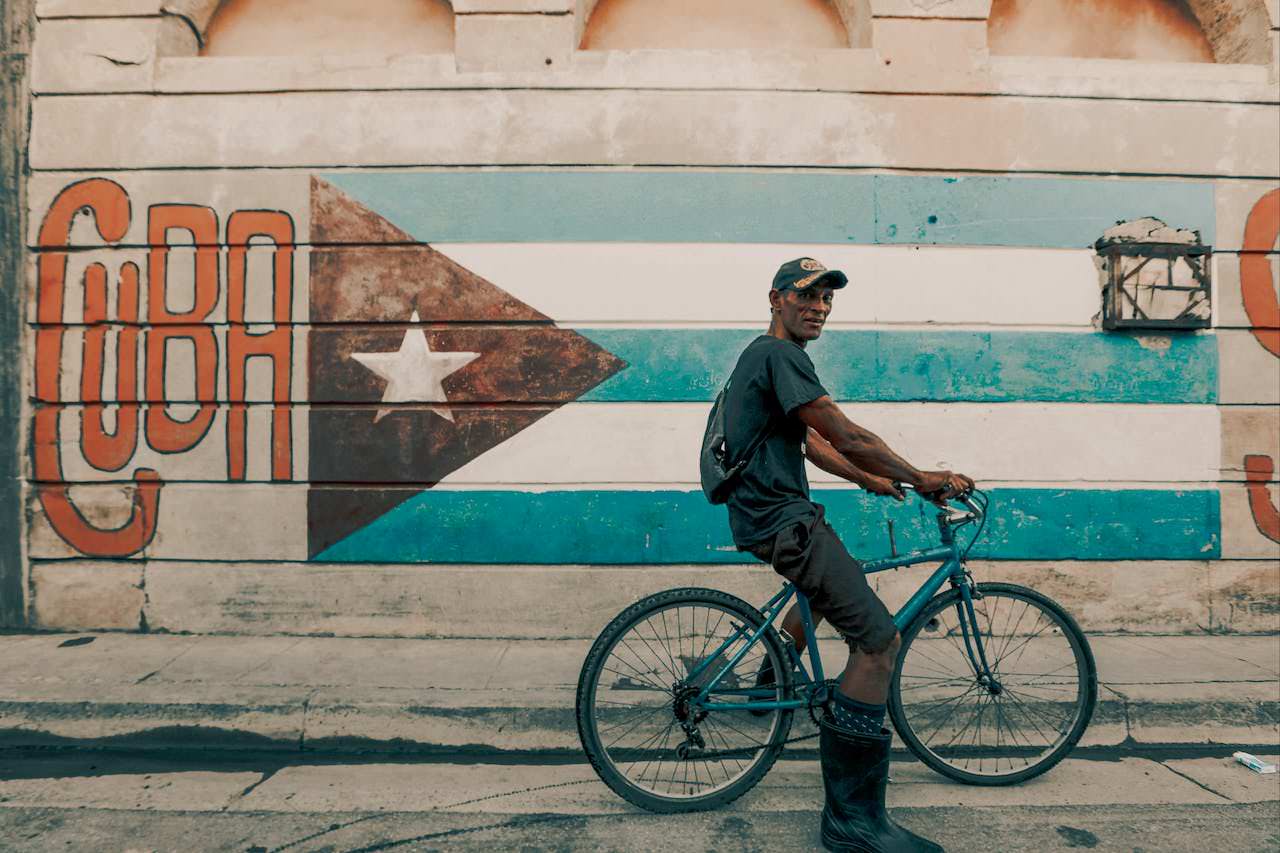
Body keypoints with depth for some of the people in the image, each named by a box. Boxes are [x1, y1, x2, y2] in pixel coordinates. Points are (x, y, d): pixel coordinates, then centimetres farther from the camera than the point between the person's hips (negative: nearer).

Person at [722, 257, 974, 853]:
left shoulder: (762, 356, 19)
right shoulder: (779, 354, -14)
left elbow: (809, 441, 23)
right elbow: (848, 436, -18)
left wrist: (870, 480, 26)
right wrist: (922, 479, -8)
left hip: (766, 512, 11)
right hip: (781, 519, -11)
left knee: (836, 581, 37)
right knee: (880, 641, -16)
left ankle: (773, 679, 50)